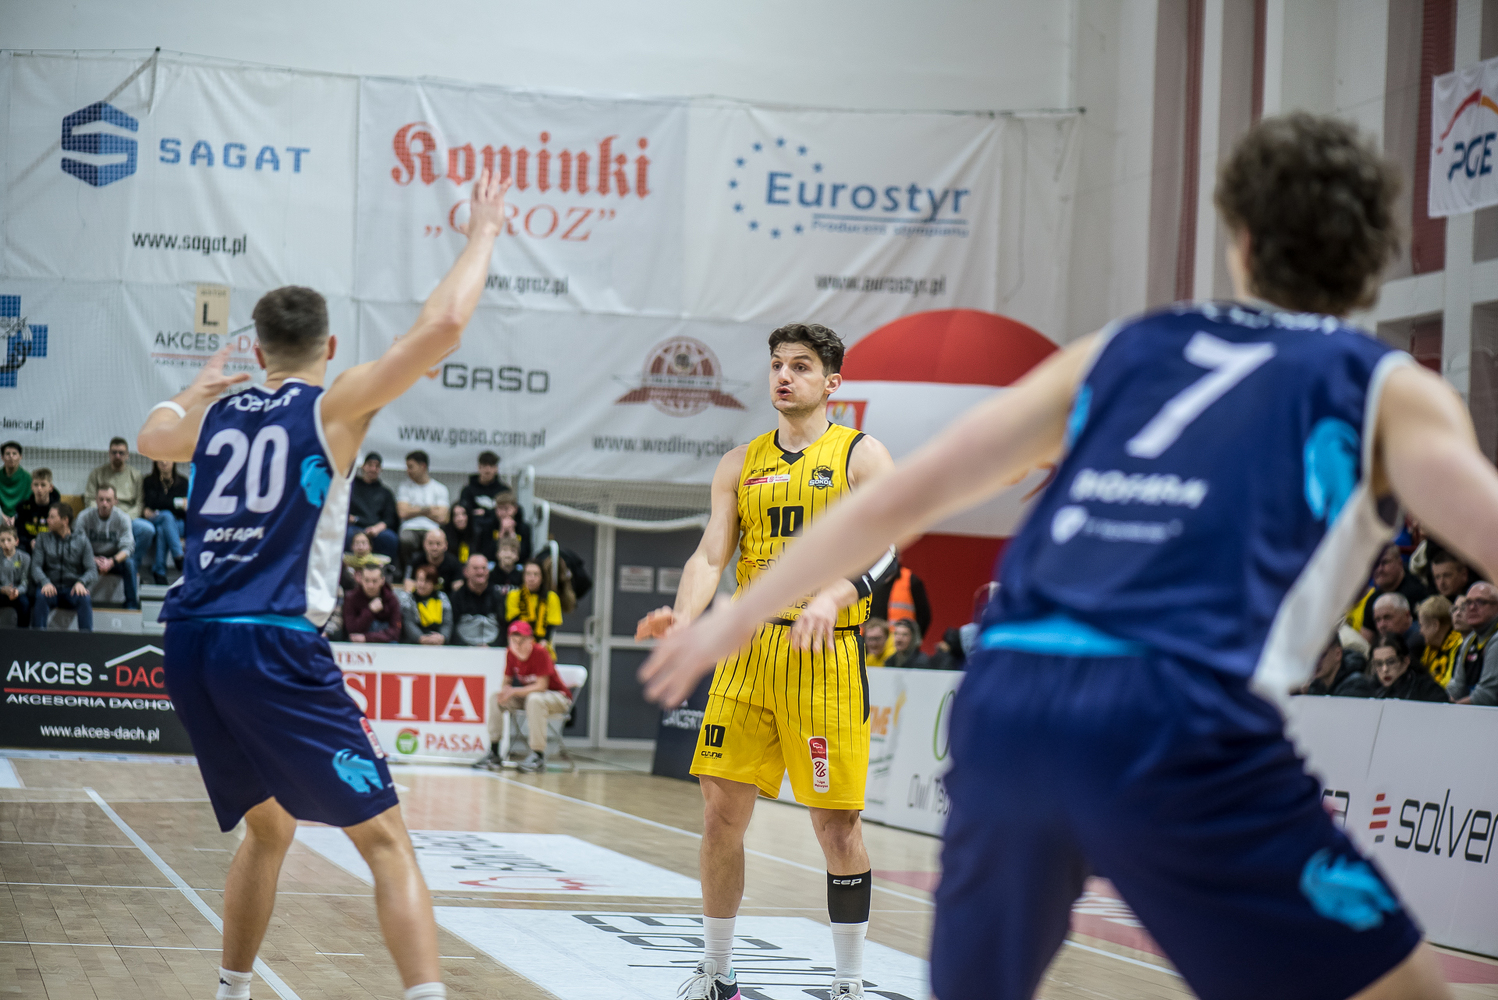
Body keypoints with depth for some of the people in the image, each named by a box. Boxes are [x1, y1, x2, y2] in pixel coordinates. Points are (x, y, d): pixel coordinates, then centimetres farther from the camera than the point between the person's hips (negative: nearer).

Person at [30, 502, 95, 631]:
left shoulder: (81, 542, 7)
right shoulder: (43, 539, 11)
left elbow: (92, 570, -1)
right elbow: (36, 566, 0)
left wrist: (81, 582, -24)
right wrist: (45, 582, -22)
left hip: (73, 589, 0)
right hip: (51, 587, 0)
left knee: (85, 599, -34)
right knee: (41, 596, -34)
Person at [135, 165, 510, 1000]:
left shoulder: (215, 414, 17)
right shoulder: (333, 408, 1)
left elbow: (151, 436, 42)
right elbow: (442, 327, -8)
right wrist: (482, 234, 6)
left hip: (190, 644, 6)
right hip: (273, 645, -6)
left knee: (269, 827, 26)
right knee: (386, 837, -6)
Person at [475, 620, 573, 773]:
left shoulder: (540, 652, -24)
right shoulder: (511, 653, -6)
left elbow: (541, 686, -26)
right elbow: (507, 680, 3)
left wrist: (513, 691, -30)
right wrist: (504, 689, -21)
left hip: (559, 698, -7)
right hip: (528, 696, 7)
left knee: (534, 699, -38)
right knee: (495, 698, -8)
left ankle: (538, 756, -33)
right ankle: (494, 753, -5)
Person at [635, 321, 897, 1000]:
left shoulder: (860, 455, 1)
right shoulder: (740, 465, 13)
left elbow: (883, 552, -10)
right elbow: (711, 555, 6)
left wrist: (833, 596, -30)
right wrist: (683, 617, -14)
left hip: (827, 657, -4)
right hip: (748, 652, 4)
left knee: (835, 823, -2)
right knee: (721, 812, 2)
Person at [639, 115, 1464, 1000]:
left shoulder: (1120, 353, 24)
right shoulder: (1384, 389, 14)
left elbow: (900, 496, 23)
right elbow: (1490, 532, -4)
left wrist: (740, 616, 32)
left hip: (1002, 709, 5)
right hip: (1179, 730, -5)